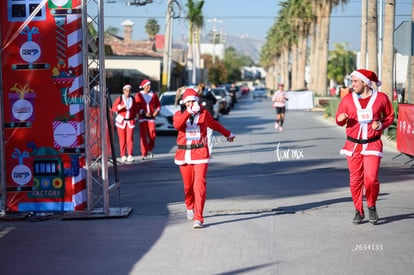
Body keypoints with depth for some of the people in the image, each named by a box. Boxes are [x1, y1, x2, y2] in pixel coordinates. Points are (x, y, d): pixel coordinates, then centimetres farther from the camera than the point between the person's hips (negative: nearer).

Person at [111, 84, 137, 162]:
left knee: (130, 138, -10)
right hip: (121, 121, -1)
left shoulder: (132, 99, 5)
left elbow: (135, 108, 20)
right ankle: (123, 156, 9)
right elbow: (113, 108, -11)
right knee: (122, 139, 0)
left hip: (130, 121, 1)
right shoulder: (120, 99, -4)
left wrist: (134, 116, 13)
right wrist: (121, 106, -25)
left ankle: (130, 156, -14)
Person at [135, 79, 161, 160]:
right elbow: (135, 107, -1)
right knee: (143, 136, -7)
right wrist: (143, 113, -12)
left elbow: (158, 105, 17)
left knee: (152, 135, -4)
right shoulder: (139, 95, 3)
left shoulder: (153, 95, 9)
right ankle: (144, 154, -3)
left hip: (151, 118, 2)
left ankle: (149, 150, 21)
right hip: (142, 118, -2)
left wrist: (157, 111, -3)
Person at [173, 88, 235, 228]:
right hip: (184, 154, 1)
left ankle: (198, 218, -13)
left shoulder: (204, 113, 5)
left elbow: (214, 124, 25)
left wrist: (227, 134, 40)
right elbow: (177, 125, -21)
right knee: (188, 185, 11)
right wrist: (189, 111, -34)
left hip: (200, 153, -1)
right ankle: (190, 207, 41)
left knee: (199, 185, -13)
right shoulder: (179, 114, 3)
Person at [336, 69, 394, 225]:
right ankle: (358, 211, 18)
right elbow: (340, 120, 11)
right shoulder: (348, 99, 3)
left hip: (373, 144, -2)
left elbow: (390, 116, 12)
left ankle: (372, 207, 14)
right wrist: (341, 118, -13)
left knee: (371, 178, -13)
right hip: (353, 145, 2)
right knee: (355, 180, 2)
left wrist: (381, 124, -8)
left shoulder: (381, 98, -1)